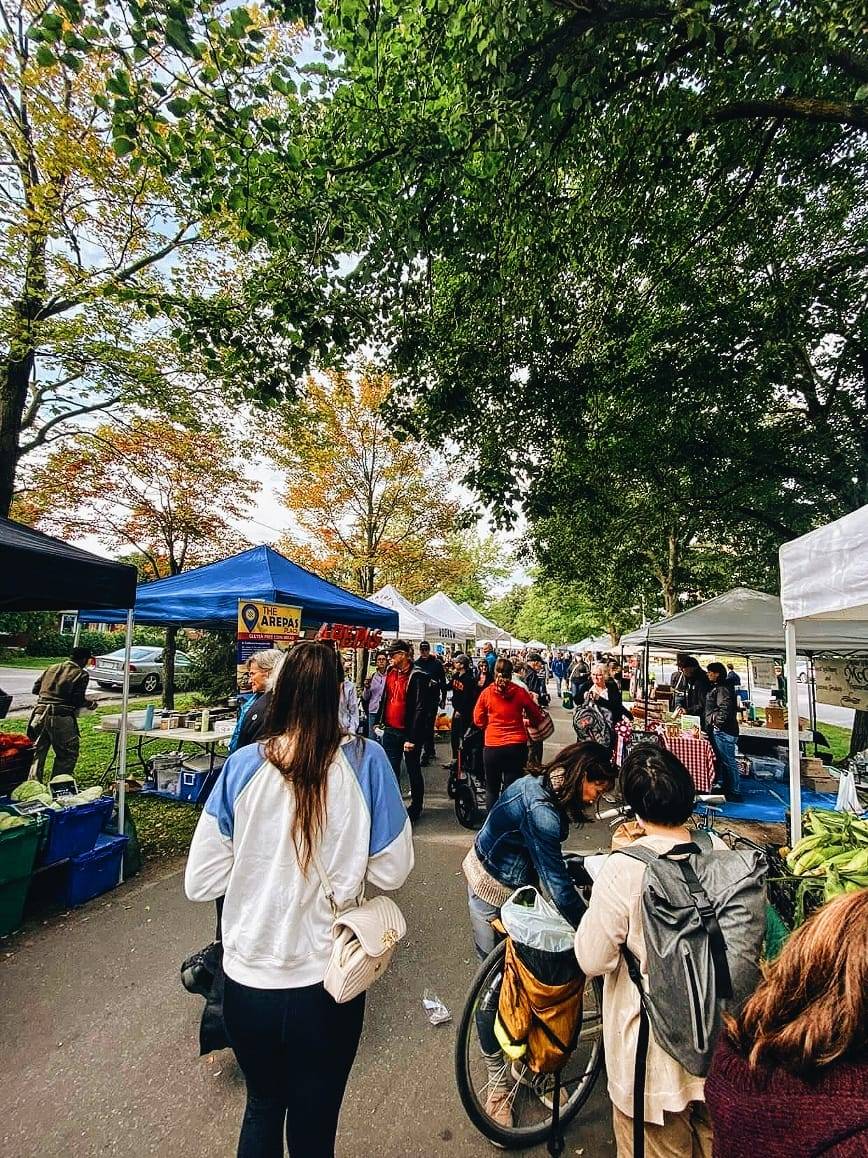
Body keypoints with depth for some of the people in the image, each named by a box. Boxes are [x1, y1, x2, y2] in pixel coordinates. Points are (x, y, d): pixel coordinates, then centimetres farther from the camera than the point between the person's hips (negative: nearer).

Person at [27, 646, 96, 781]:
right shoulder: (81, 674, -5)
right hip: (61, 718, -6)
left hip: (39, 715, 6)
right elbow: (78, 701, -10)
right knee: (68, 755, 10)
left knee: (37, 753, 18)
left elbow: (35, 689, 16)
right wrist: (90, 703, 8)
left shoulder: (51, 668, 14)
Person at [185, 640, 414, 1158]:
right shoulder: (366, 761, -19)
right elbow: (391, 872, -11)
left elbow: (200, 882, -8)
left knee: (262, 1106, 31)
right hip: (327, 983, -1)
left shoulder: (243, 765, -15)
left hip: (248, 981, 2)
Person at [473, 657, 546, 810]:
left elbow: (478, 720, 3)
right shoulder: (520, 692, -5)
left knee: (492, 789, 16)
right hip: (517, 746, 0)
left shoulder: (487, 692, -5)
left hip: (492, 746, 0)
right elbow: (536, 716, 7)